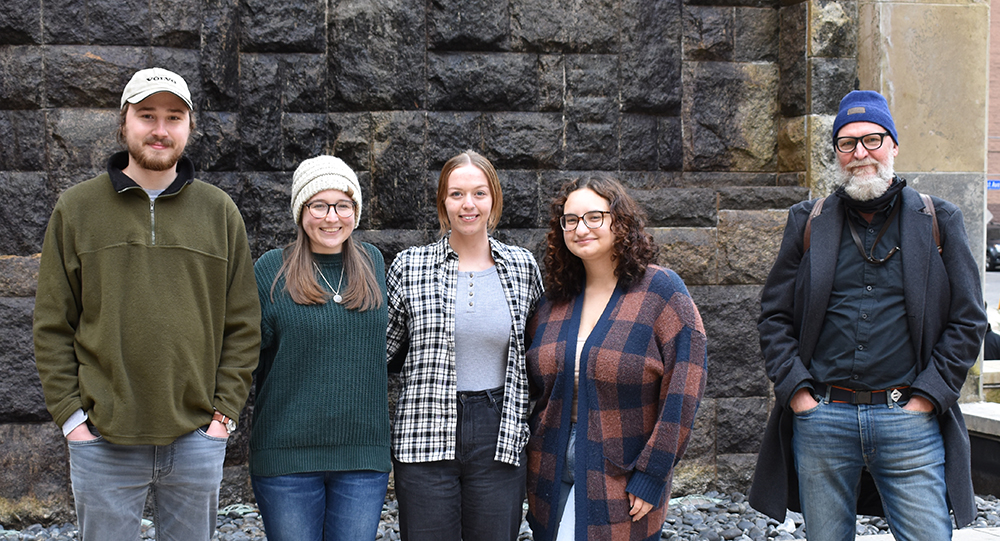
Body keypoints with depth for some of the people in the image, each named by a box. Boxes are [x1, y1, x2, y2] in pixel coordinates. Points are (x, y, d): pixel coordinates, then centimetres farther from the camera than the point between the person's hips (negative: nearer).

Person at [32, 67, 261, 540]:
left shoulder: (219, 211, 6)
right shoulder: (76, 208, 4)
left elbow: (243, 325, 6)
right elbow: (52, 326, 3)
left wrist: (224, 411, -2)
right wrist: (70, 413, -5)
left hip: (197, 439, 1)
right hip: (103, 439, -1)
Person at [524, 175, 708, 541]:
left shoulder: (661, 290, -9)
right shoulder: (555, 300, 6)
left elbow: (683, 391, -12)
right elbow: (533, 384, 14)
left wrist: (651, 476, -15)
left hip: (624, 486, -4)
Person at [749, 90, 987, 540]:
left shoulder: (938, 221, 6)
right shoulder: (808, 222, 9)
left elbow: (967, 320, 5)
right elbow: (774, 315, 9)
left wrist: (928, 395, -4)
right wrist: (795, 389, -2)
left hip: (910, 420, -1)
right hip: (820, 417, 1)